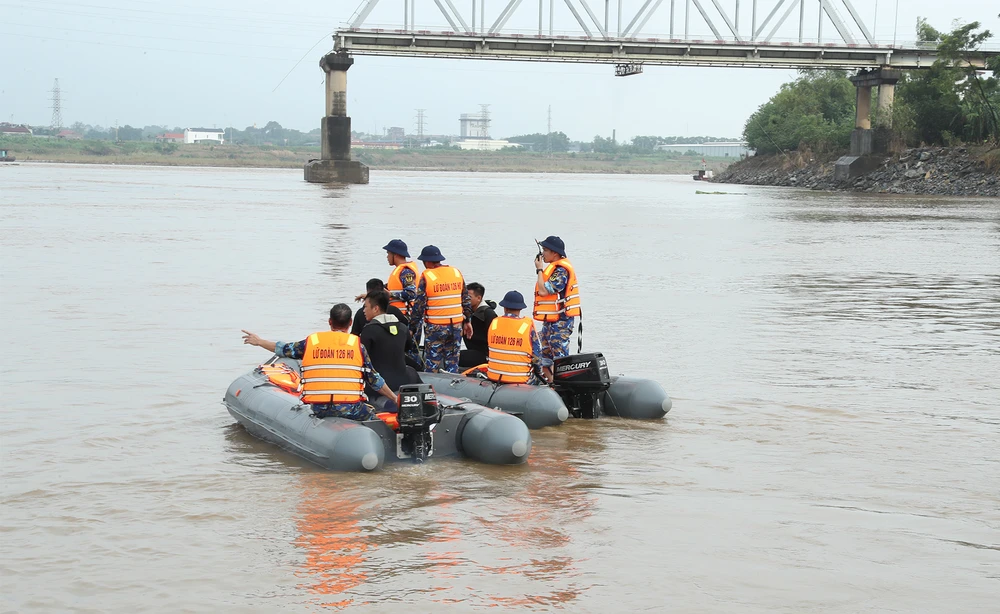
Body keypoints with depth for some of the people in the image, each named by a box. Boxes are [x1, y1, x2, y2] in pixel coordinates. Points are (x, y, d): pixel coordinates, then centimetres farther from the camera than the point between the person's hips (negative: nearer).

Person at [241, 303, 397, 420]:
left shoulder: (311, 341, 10)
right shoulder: (357, 344, 5)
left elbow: (284, 350, 26)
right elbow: (374, 379, 6)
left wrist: (259, 342, 43)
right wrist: (395, 398, 17)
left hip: (317, 409, 1)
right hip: (350, 409, -1)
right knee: (371, 418, 19)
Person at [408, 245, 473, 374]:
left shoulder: (426, 277, -9)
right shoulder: (457, 273, 6)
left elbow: (418, 306, -9)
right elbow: (466, 300, 11)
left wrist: (412, 328, -2)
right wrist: (467, 321, 19)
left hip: (435, 328, -4)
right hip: (456, 326, 4)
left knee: (432, 364, 3)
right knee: (452, 362, 12)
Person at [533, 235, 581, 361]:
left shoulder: (561, 270, -18)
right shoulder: (554, 267, 14)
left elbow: (543, 291, -22)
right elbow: (543, 289, 15)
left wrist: (539, 269, -14)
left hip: (560, 322, -11)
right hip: (550, 321, 11)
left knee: (560, 357, -10)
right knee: (546, 355, 17)